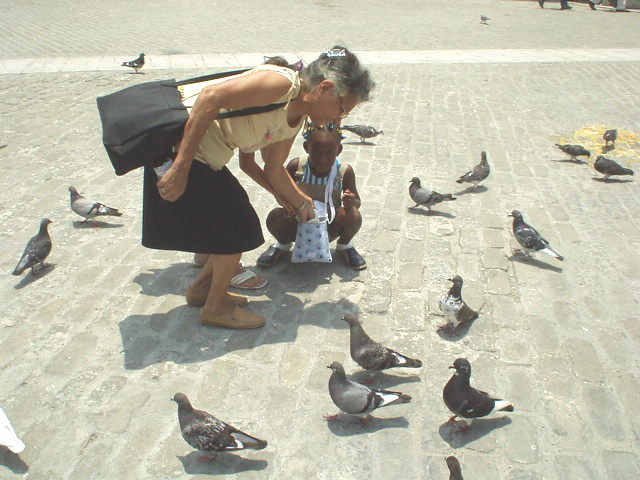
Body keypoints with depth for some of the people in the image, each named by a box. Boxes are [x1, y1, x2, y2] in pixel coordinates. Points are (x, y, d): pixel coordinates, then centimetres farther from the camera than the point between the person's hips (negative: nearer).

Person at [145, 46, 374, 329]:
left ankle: (201, 288, 33)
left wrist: (301, 203, 27)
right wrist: (181, 167, -31)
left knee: (236, 224, 16)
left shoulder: (296, 121, 7)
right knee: (237, 227, -2)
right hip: (179, 143, -9)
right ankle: (216, 307, 15)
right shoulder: (283, 83, -22)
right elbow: (210, 97, -30)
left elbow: (274, 170, 18)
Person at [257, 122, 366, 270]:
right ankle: (283, 244, 11)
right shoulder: (296, 167, -15)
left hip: (328, 230, 0)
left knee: (354, 216, -27)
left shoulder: (344, 172, -15)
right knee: (275, 217, -27)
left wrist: (350, 203, -30)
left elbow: (357, 201, -5)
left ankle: (344, 245, 9)